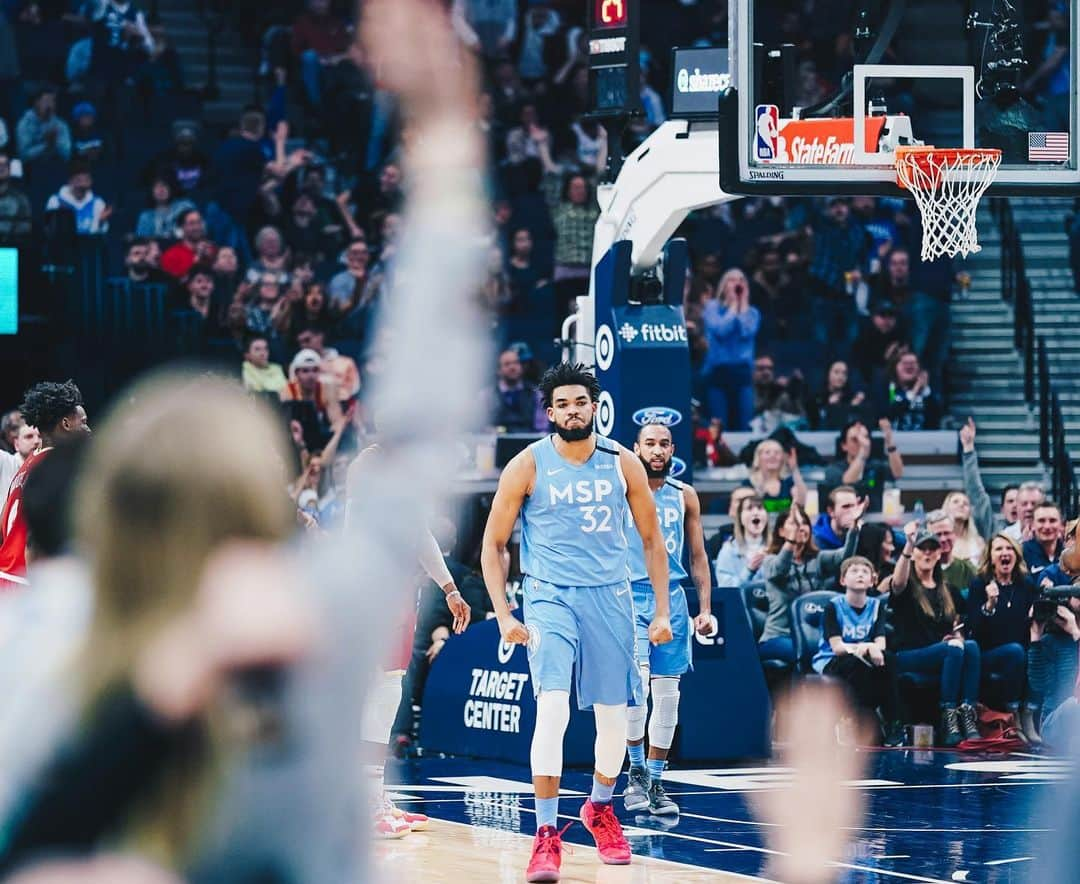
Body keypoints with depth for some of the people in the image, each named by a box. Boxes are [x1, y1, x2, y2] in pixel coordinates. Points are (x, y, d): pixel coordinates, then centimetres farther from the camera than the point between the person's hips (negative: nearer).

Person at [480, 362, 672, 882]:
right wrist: (503, 615, -9)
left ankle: (600, 807, 37)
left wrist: (662, 612, 6)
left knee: (613, 716, 9)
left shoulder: (623, 464, 2)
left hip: (610, 596, 3)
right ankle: (546, 835, -19)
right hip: (550, 595, -3)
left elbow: (651, 540, 11)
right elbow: (493, 545, 0)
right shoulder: (528, 466, -5)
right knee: (552, 707, -20)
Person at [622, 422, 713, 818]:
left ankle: (655, 782, 12)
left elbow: (698, 556, 13)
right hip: (630, 596, -3)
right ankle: (637, 771, -4)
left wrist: (705, 608, 5)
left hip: (672, 599, 4)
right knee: (637, 684, -20)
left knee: (667, 695, 4)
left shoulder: (685, 496, 9)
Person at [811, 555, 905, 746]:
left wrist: (873, 648, -31)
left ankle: (894, 726, -28)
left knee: (888, 659, -28)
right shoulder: (834, 607, -4)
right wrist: (859, 648, -33)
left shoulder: (876, 606, 7)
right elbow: (837, 647, -14)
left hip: (863, 662, 4)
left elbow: (880, 643, -6)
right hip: (831, 664, -3)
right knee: (857, 662, -36)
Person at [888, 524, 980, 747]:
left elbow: (957, 629, 23)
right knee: (952, 650, -33)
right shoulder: (907, 587, 5)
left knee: (970, 646, -28)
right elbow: (898, 582, -21)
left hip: (945, 656, 4)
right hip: (907, 657, -4)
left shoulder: (948, 592, 22)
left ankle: (968, 716, -39)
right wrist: (908, 546, -36)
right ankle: (948, 719, -39)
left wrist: (957, 638, -3)